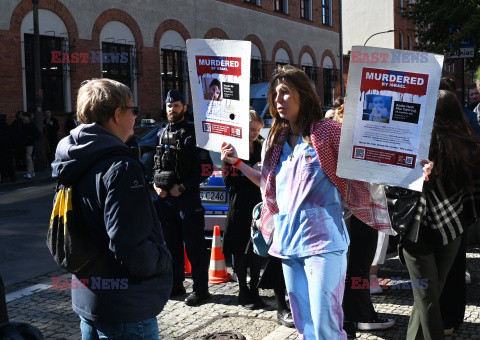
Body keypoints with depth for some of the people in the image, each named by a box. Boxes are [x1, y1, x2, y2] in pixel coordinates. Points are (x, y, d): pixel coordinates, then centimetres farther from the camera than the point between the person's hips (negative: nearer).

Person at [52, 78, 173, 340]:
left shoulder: (74, 165, 6)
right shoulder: (121, 168, -22)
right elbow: (130, 246, -28)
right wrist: (164, 260, -11)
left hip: (86, 298, 9)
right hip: (125, 308, -9)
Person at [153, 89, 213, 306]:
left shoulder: (193, 134, -5)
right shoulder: (162, 134, 15)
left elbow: (206, 169, -10)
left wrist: (182, 187, -14)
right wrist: (156, 184, 4)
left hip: (187, 197, -6)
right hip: (164, 197, 7)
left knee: (193, 245, -3)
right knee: (171, 243, 13)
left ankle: (200, 289, 4)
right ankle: (176, 286, 24)